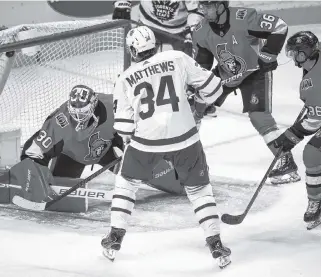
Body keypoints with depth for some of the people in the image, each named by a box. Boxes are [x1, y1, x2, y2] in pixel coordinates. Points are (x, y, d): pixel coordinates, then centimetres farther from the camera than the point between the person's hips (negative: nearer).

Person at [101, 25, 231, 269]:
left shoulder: (126, 79, 2)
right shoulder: (178, 59, -1)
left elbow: (123, 125, 1)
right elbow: (211, 86, 1)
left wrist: (130, 141, 22)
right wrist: (200, 103, 22)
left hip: (146, 141, 0)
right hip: (184, 138, 0)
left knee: (127, 181, 25)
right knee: (199, 189, 16)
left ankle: (115, 239, 23)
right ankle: (216, 245, 9)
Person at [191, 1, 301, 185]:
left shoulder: (243, 18, -30)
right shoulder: (201, 32, -12)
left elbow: (279, 27, -24)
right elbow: (201, 65, 1)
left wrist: (267, 56, -22)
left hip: (255, 71, -6)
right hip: (226, 74, 6)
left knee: (259, 116, -19)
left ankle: (287, 164, -12)